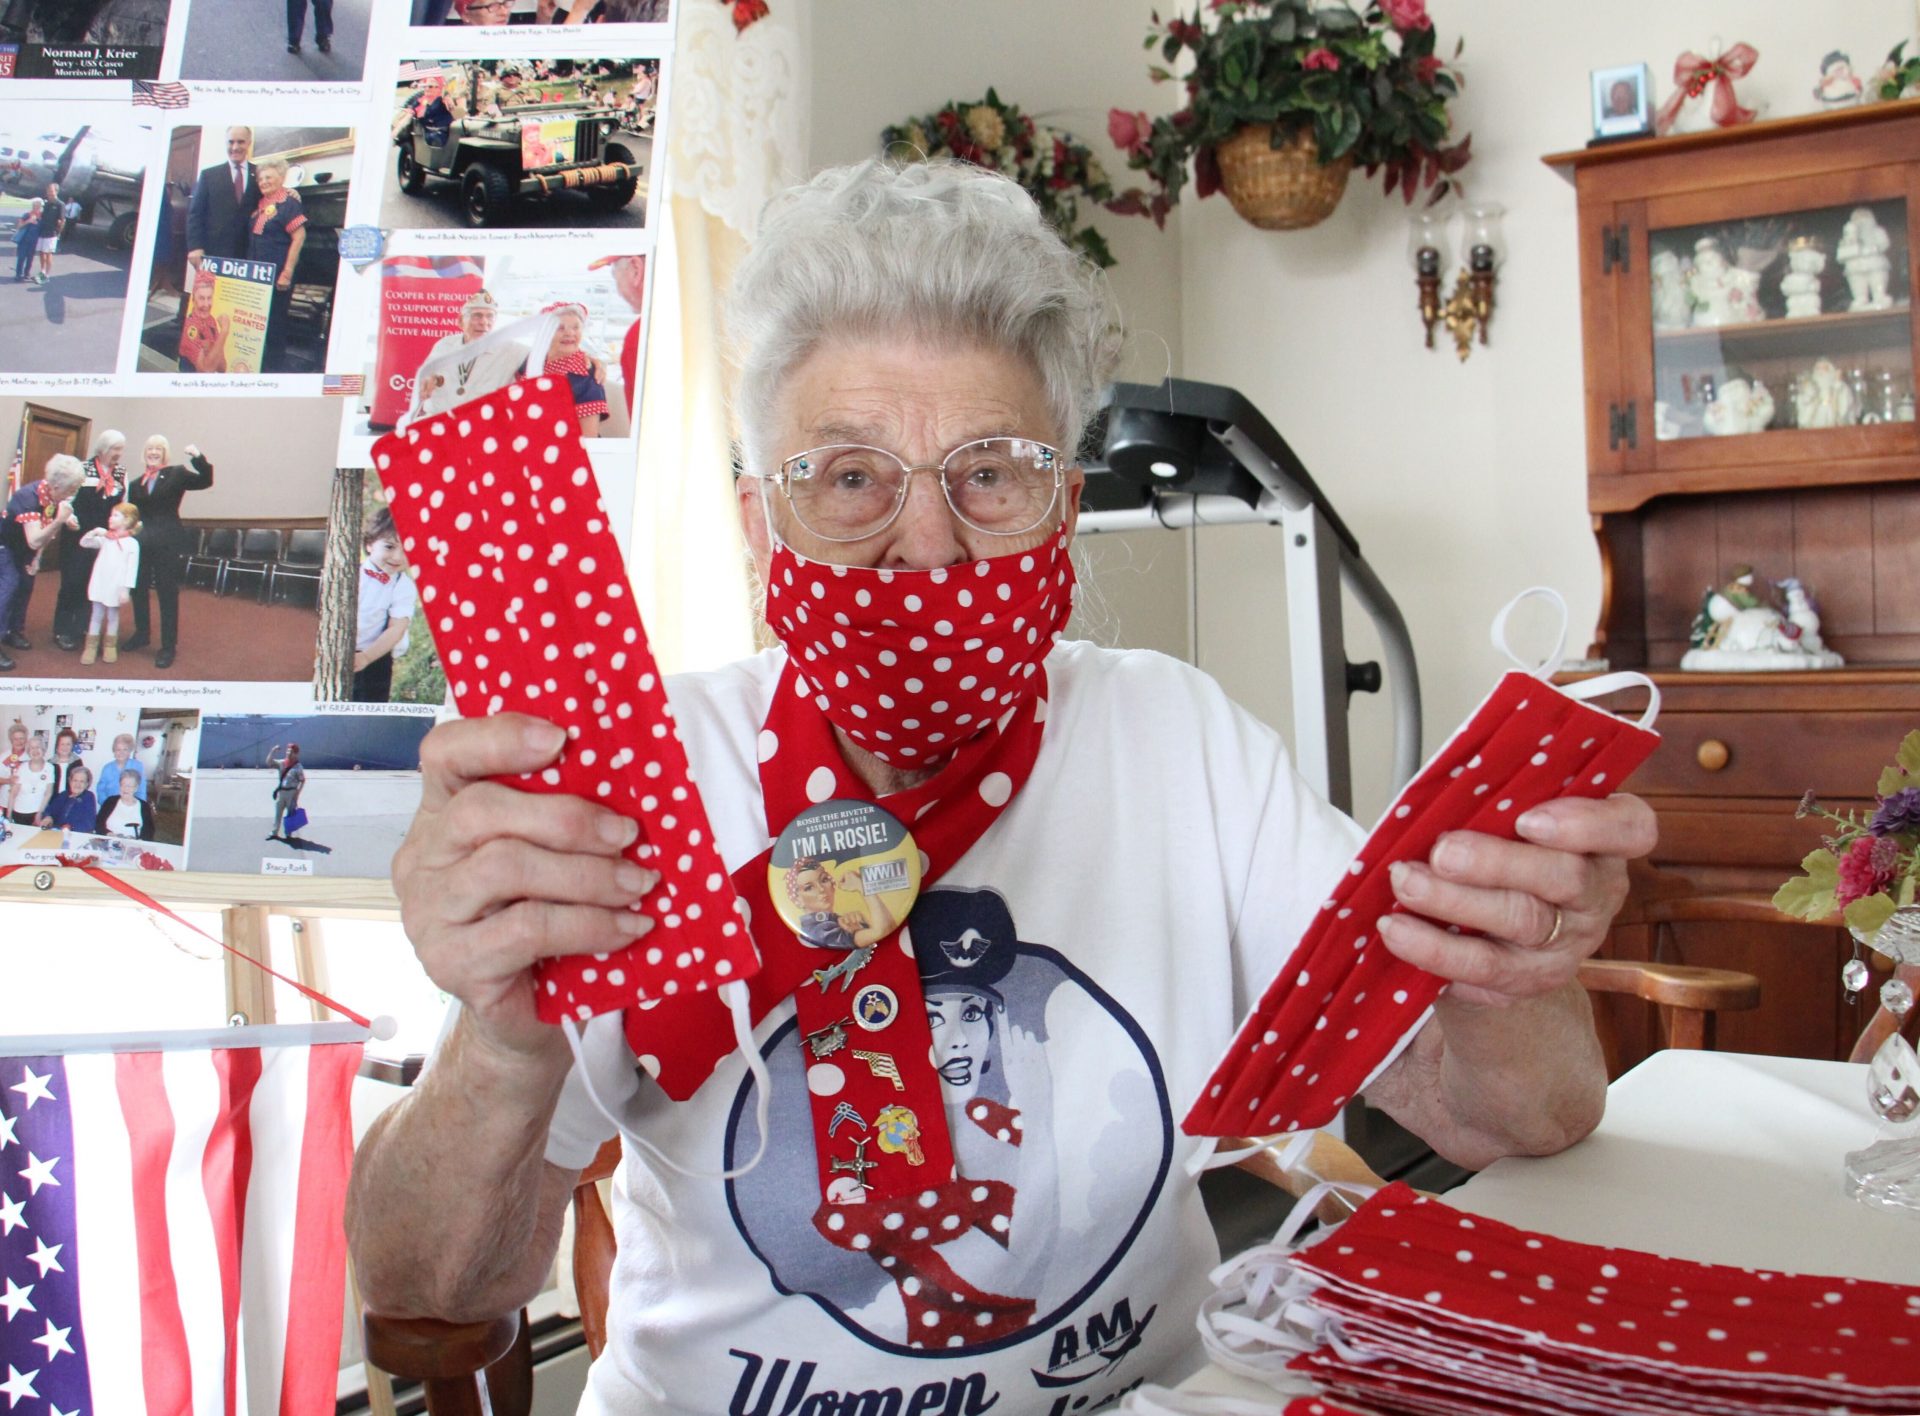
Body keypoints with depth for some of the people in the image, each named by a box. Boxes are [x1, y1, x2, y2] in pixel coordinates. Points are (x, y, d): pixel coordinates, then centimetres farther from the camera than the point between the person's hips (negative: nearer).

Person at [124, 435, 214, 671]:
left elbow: (205, 481, -13)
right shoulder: (136, 484, 12)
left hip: (168, 544, -5)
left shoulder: (177, 474, 1)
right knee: (138, 590, 14)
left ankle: (168, 647, 4)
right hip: (141, 544, 5)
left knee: (168, 595, -1)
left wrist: (198, 458, -26)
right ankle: (142, 634, 32)